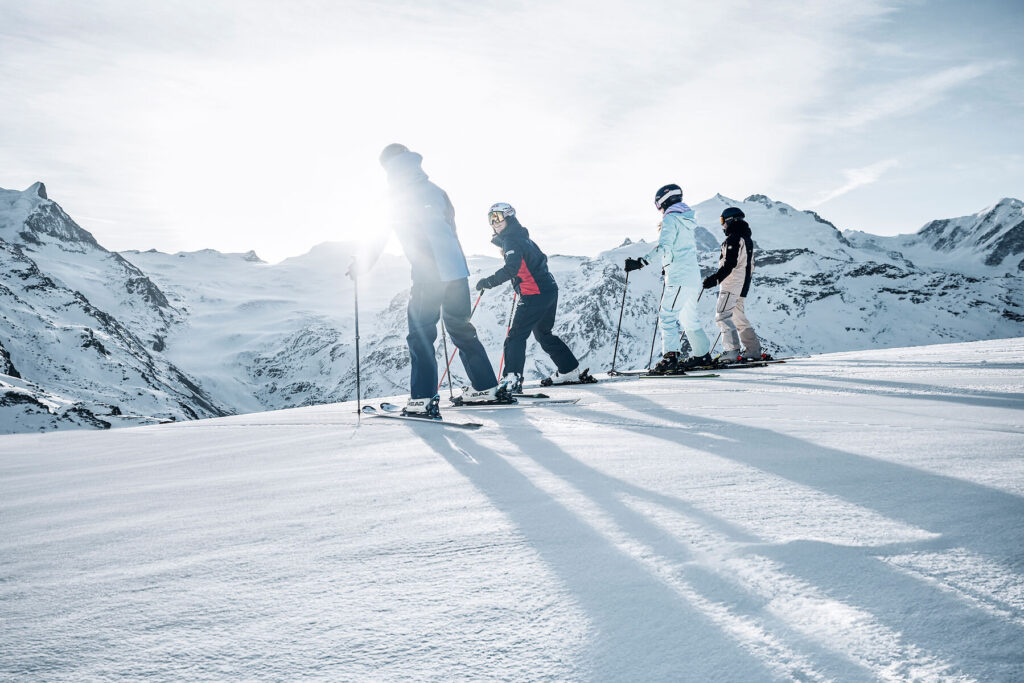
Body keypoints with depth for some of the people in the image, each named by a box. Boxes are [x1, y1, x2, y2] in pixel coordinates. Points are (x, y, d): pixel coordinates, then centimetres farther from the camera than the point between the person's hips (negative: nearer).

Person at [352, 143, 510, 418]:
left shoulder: (395, 196, 1)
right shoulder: (434, 189, 15)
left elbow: (380, 238, 8)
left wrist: (363, 266, 22)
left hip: (428, 274, -6)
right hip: (457, 269, 6)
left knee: (420, 335, 0)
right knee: (461, 329, 16)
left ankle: (423, 400, -7)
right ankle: (488, 388, 19)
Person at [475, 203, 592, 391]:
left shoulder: (511, 241, -11)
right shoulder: (522, 238, 18)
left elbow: (511, 269, -27)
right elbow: (541, 259, 29)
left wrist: (488, 282, -25)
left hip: (534, 295, -10)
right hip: (549, 290, 10)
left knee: (516, 335, -12)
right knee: (543, 334, 23)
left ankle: (513, 379, -22)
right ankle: (570, 371, 30)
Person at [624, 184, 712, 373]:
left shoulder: (670, 219, -8)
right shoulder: (686, 219, 20)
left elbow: (663, 246, -22)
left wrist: (641, 262, -27)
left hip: (679, 277, -10)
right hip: (693, 275, 10)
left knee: (667, 316, -14)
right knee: (689, 317, 18)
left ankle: (670, 357, -23)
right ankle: (702, 355, 25)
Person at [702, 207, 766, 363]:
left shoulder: (734, 238, -11)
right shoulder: (747, 239, 20)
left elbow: (730, 264, -21)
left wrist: (715, 278, -23)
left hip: (732, 285, -10)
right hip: (743, 286, 10)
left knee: (723, 316, -13)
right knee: (738, 317, 17)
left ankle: (731, 352, -20)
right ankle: (754, 351, 20)